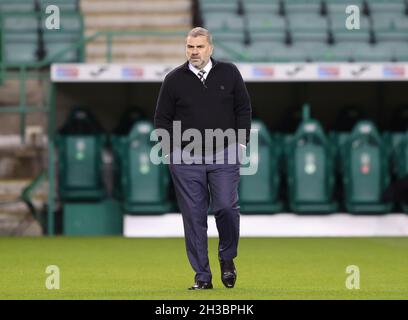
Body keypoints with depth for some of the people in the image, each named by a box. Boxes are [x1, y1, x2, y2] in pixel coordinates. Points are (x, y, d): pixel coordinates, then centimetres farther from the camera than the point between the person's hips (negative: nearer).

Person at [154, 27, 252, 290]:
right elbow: (162, 118, 9)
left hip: (224, 155, 0)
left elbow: (244, 109, 11)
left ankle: (228, 257, 15)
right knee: (194, 216, -1)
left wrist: (241, 142, 3)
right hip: (186, 160, 1)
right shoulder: (174, 79, 5)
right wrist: (169, 150, 0)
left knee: (226, 207, -12)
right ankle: (202, 276, 5)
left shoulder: (229, 73, 6)